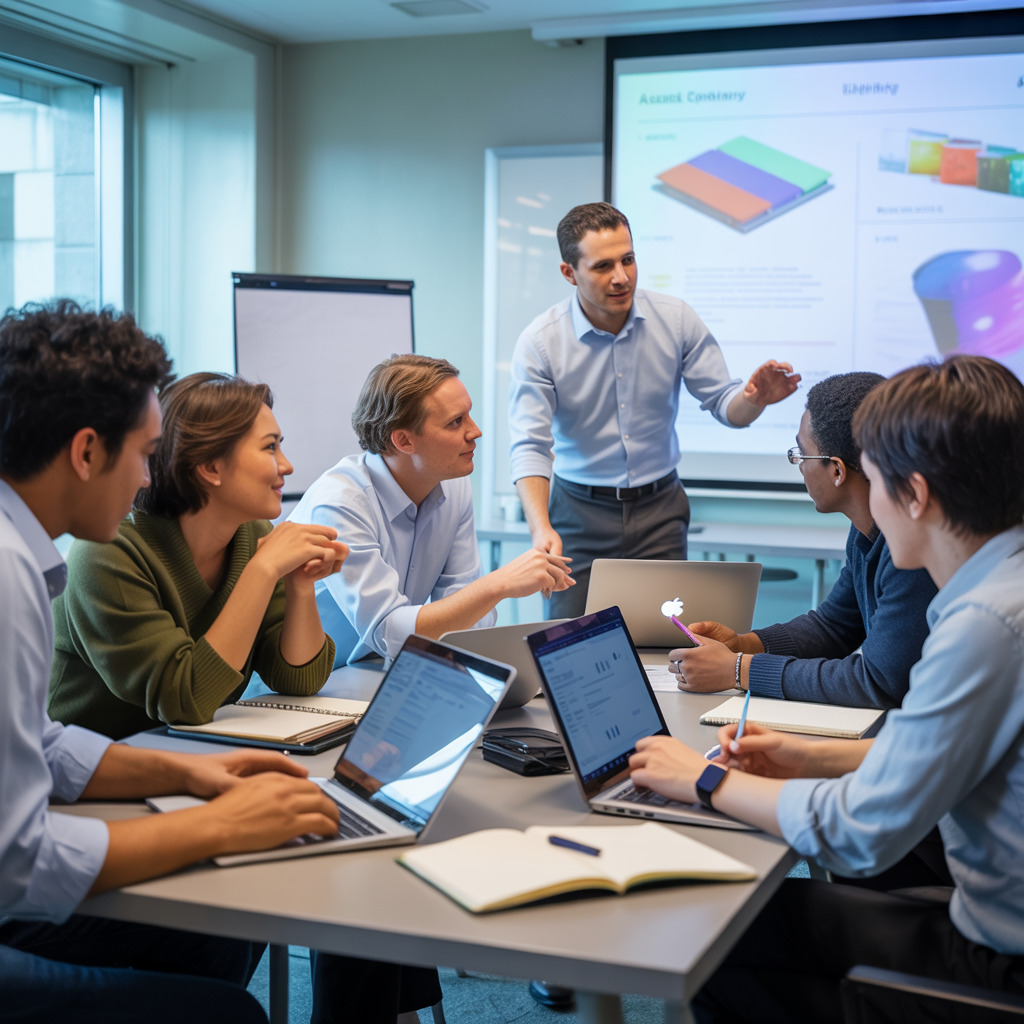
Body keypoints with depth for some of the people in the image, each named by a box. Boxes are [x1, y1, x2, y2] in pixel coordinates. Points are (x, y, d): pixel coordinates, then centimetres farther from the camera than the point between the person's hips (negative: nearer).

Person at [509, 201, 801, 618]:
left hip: (658, 509, 2)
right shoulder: (539, 343, -12)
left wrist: (754, 399, -27)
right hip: (581, 511, -1)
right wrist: (541, 528, -34)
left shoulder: (676, 319, -5)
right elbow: (530, 447, -18)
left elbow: (722, 403, -1)